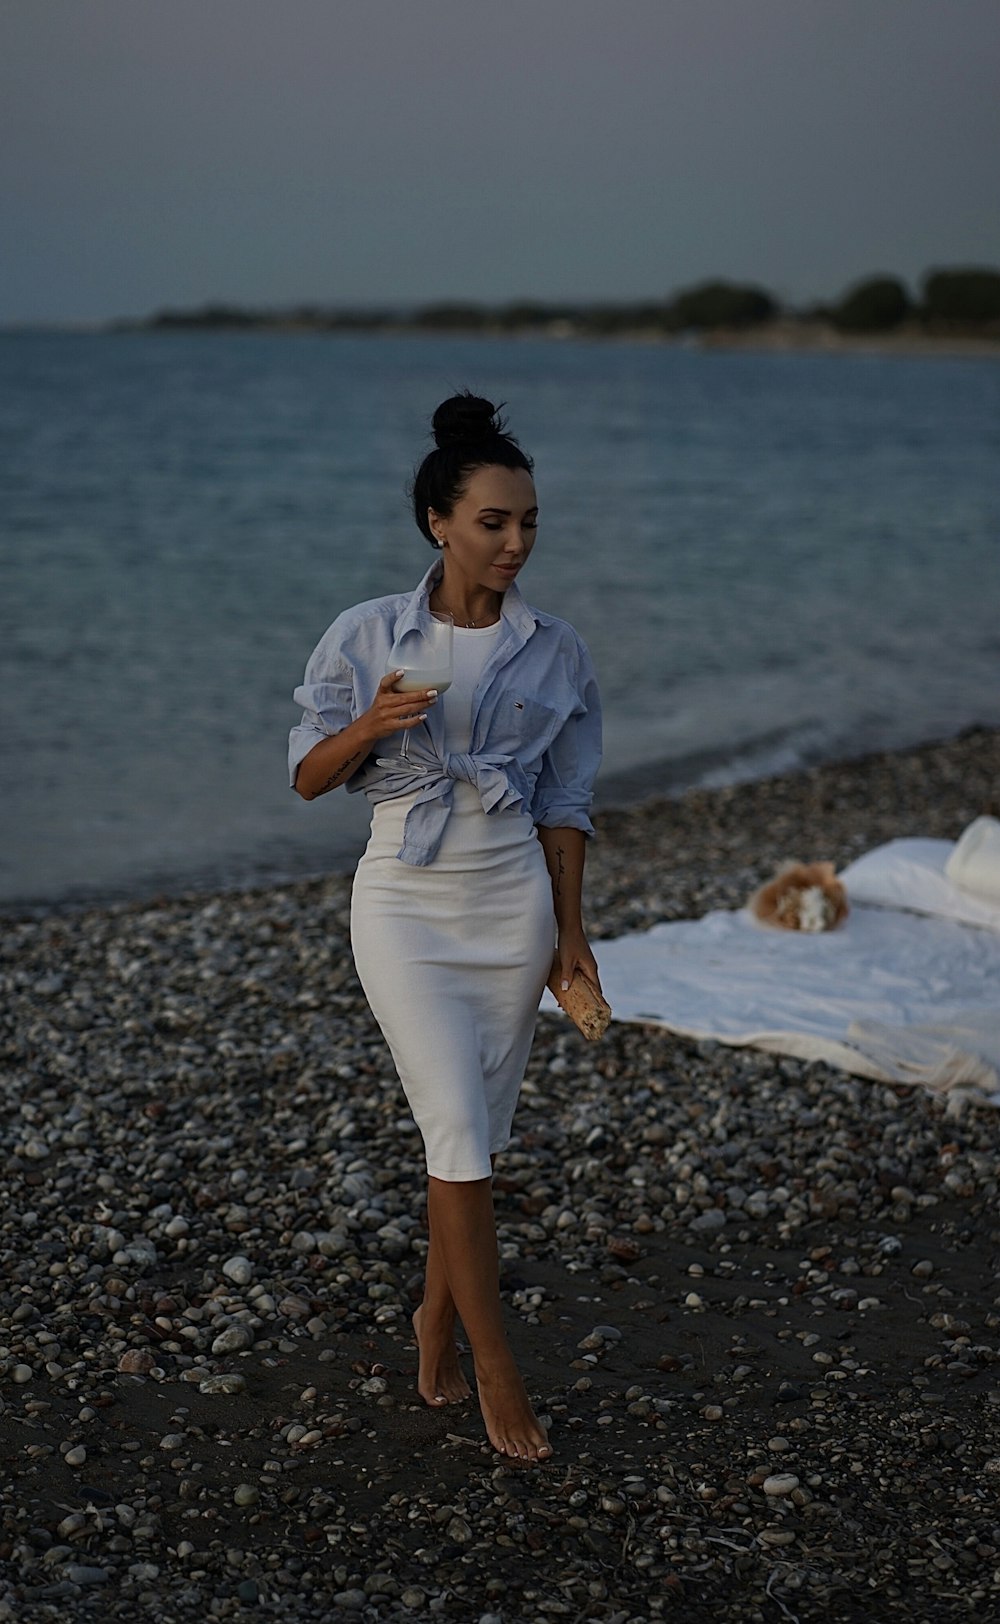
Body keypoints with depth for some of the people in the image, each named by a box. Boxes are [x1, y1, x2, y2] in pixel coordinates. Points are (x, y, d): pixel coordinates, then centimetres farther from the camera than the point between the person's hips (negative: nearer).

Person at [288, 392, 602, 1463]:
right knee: (458, 1131, -7)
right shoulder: (367, 635, -4)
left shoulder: (556, 653, 2)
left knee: (476, 1134, 7)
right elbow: (309, 777, -1)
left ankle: (437, 1316, 28)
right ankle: (496, 1370, 2)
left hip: (513, 901, 2)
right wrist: (373, 721, -20)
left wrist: (570, 933, 4)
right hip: (405, 901, -2)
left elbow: (564, 803, 6)